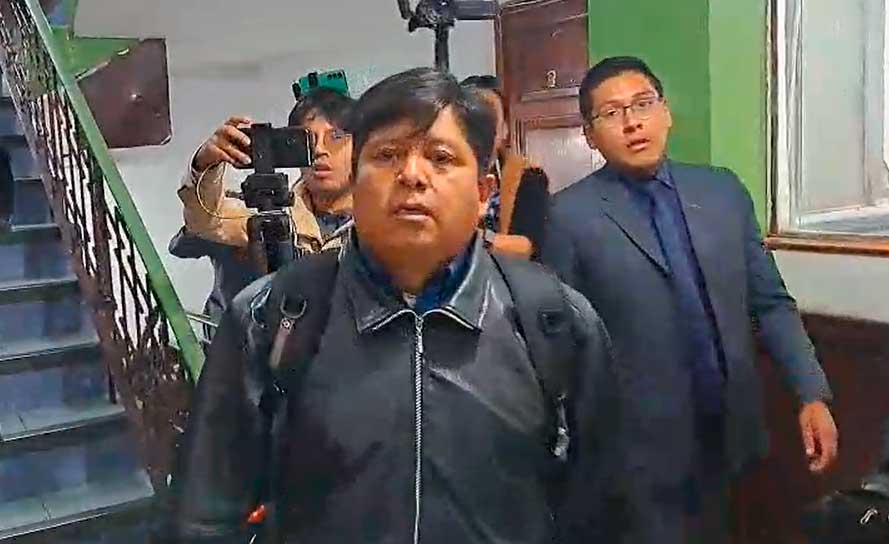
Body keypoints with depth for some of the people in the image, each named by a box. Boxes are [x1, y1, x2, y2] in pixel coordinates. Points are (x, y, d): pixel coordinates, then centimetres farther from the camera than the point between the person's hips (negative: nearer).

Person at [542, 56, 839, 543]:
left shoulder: (723, 191, 3)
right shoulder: (570, 215, -9)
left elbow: (770, 303, 7)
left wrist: (812, 394, -2)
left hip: (728, 429, 5)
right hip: (641, 441, -4)